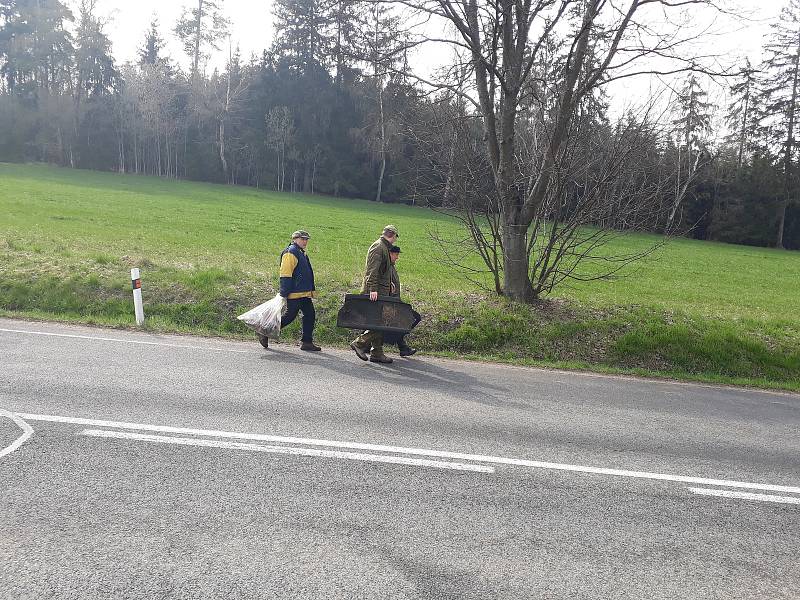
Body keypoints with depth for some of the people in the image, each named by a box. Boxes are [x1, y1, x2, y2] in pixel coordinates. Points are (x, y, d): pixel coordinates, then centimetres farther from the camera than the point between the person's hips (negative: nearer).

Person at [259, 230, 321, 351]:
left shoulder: (302, 253, 19)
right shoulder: (290, 253, -12)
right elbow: (285, 275, -18)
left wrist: (312, 290, 23)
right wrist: (284, 294, -21)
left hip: (304, 293, 10)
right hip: (294, 294, -10)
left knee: (310, 316, 6)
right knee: (290, 316, -5)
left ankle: (307, 342, 12)